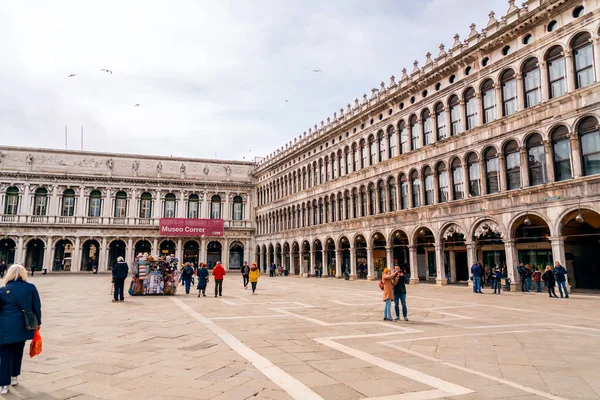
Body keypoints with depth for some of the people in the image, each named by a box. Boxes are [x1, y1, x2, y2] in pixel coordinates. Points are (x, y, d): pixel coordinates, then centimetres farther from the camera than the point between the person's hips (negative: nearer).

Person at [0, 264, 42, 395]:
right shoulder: (31, 288, -3)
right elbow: (37, 307, 1)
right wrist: (38, 322, 14)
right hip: (23, 326, 2)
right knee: (18, 351, 22)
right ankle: (14, 377, 33)